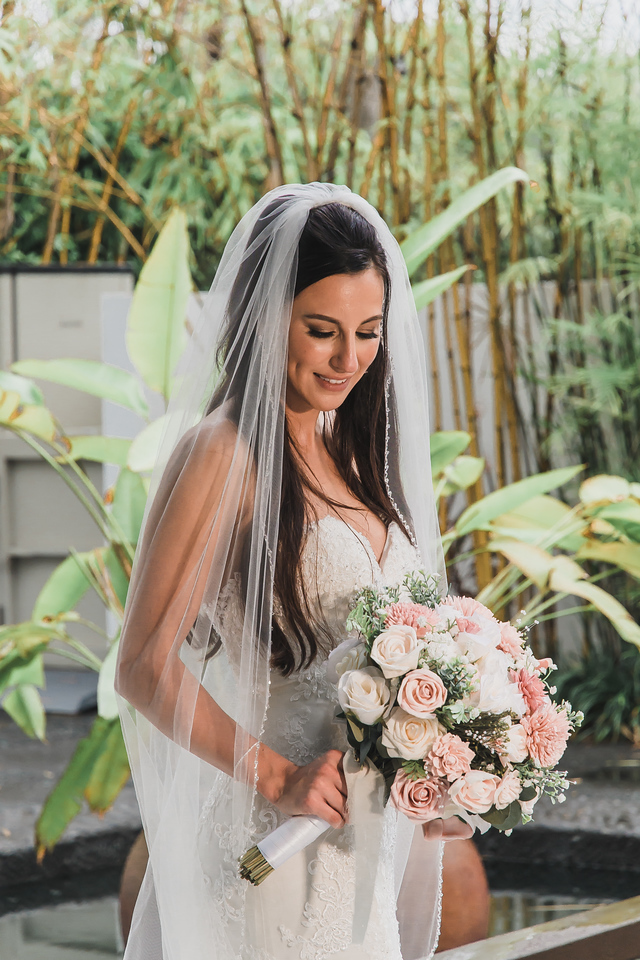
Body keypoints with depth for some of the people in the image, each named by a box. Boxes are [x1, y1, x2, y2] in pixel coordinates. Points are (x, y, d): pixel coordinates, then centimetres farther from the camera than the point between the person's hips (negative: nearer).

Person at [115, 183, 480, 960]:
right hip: (273, 839, -7)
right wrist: (278, 779, -21)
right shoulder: (222, 455, -13)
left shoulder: (351, 452, 11)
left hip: (368, 831, 7)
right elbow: (146, 667, -16)